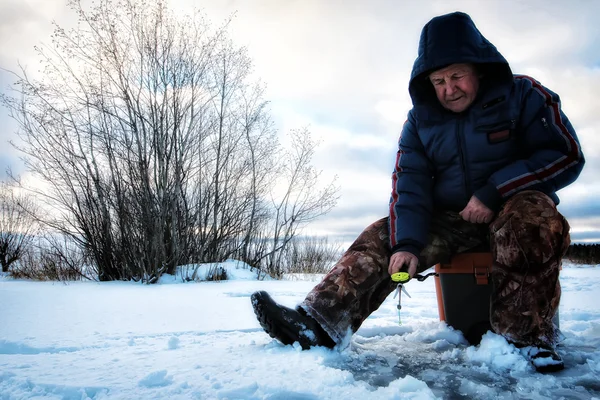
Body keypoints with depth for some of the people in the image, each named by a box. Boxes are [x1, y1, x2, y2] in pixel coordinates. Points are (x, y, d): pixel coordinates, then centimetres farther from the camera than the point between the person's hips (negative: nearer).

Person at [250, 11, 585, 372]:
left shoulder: (522, 95, -7)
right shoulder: (420, 119, 3)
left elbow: (567, 156, -10)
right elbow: (409, 183, -6)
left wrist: (494, 192, -21)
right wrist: (407, 243, -23)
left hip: (517, 202, -3)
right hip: (450, 218, 4)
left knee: (529, 216, -38)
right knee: (382, 238, -16)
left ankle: (526, 336, -29)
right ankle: (321, 322, -28)